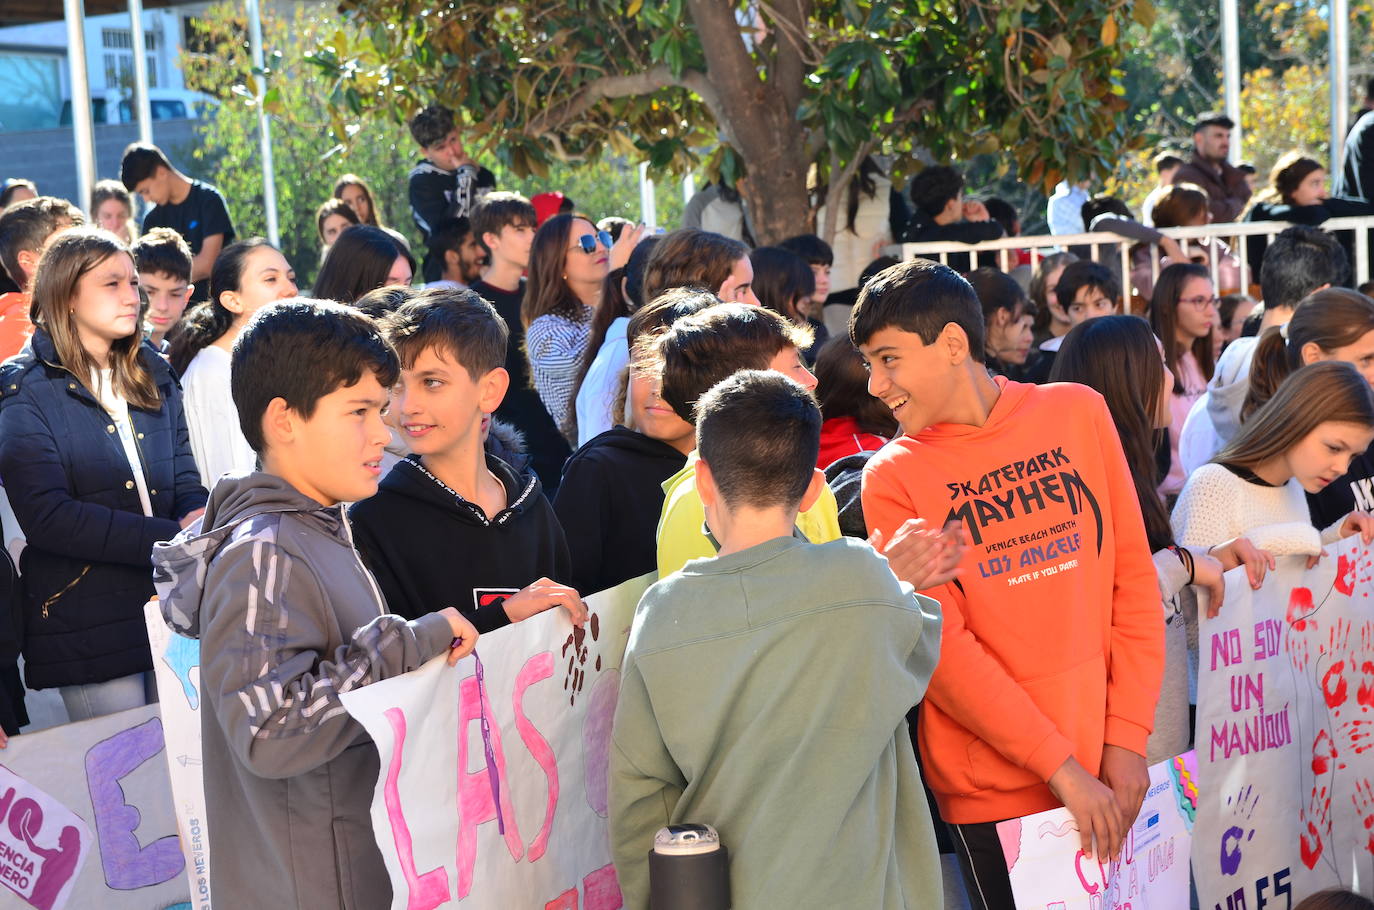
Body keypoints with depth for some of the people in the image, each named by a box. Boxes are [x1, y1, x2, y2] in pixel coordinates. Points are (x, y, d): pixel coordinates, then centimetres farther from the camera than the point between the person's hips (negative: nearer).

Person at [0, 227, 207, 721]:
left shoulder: (153, 378, 12)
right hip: (89, 633, -5)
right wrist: (170, 540, -23)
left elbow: (186, 486, 9)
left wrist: (198, 524, -16)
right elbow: (48, 517, -17)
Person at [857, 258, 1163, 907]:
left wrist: (1128, 735, -3)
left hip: (1109, 772, 3)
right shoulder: (892, 478, -4)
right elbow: (940, 645, -10)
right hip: (993, 789, -2)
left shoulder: (1079, 414, 3)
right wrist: (1061, 765, -16)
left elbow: (1134, 575, 4)